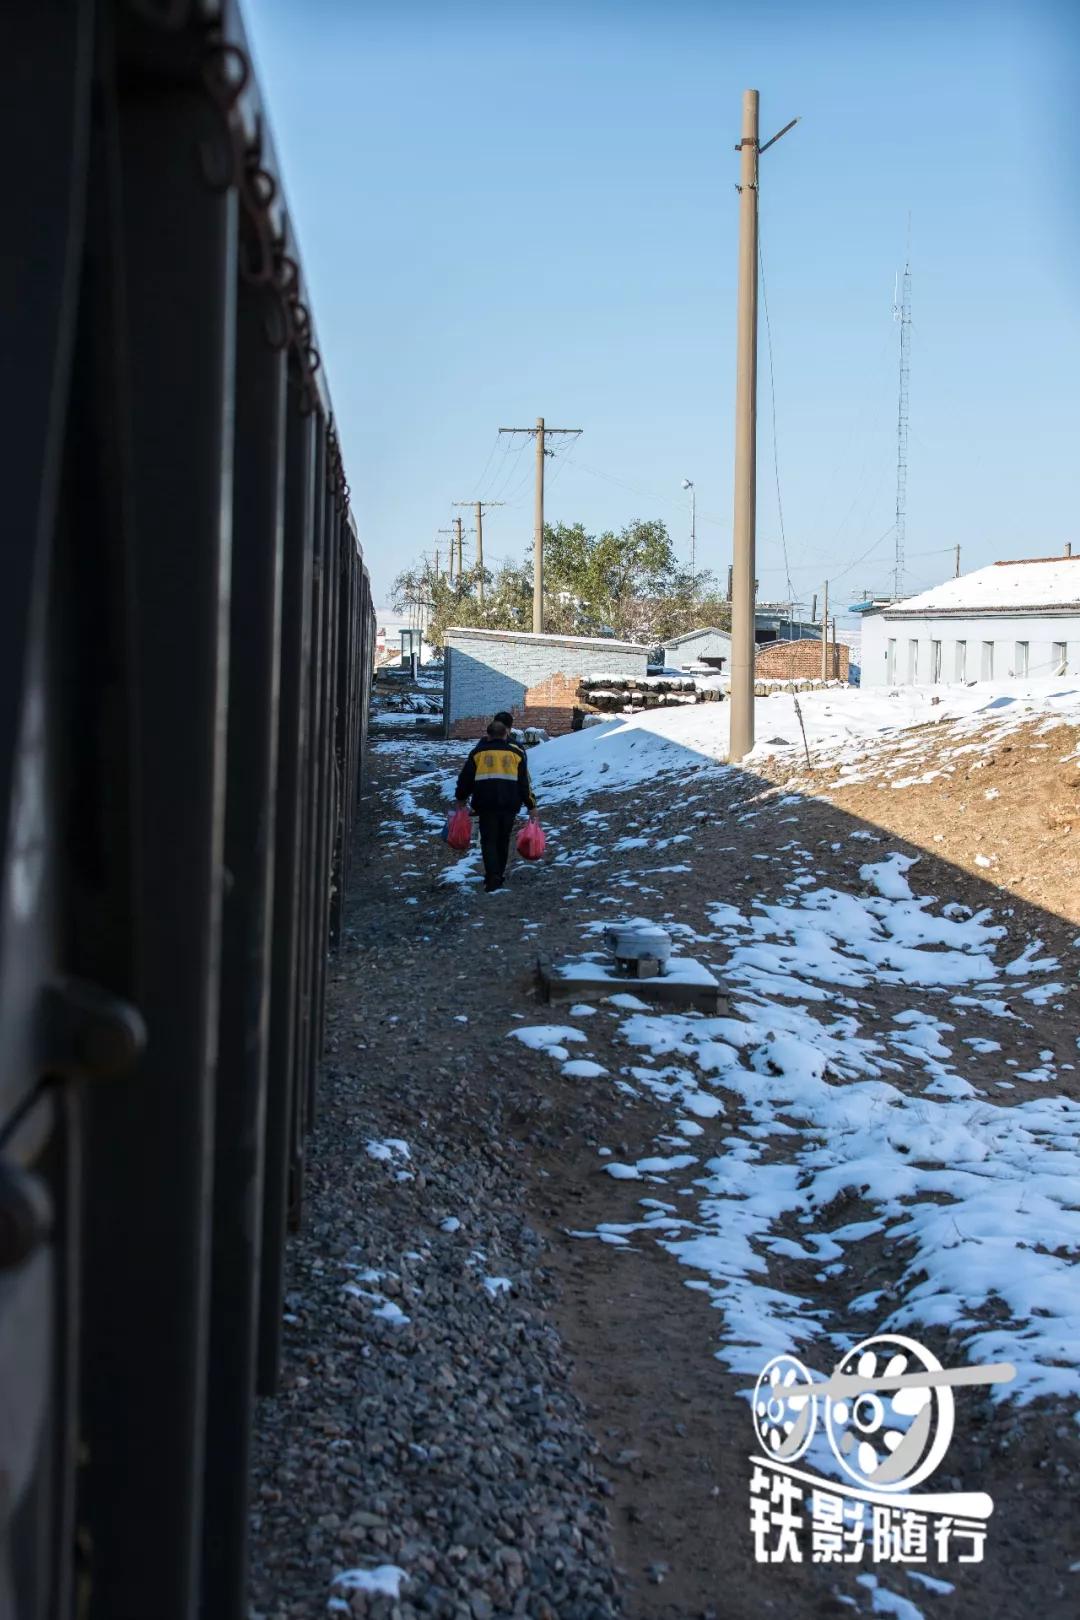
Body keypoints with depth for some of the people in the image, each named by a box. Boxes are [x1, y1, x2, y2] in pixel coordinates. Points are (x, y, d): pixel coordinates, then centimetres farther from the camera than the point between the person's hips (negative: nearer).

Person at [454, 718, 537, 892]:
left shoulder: (479, 752, 7)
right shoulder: (516, 752, 9)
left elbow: (465, 777, 12)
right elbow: (525, 781, 9)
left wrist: (461, 798, 27)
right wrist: (531, 806, 13)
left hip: (486, 804, -1)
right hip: (509, 804, 2)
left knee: (489, 841, 2)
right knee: (503, 840, 15)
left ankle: (493, 877, -13)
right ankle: (499, 876, 22)